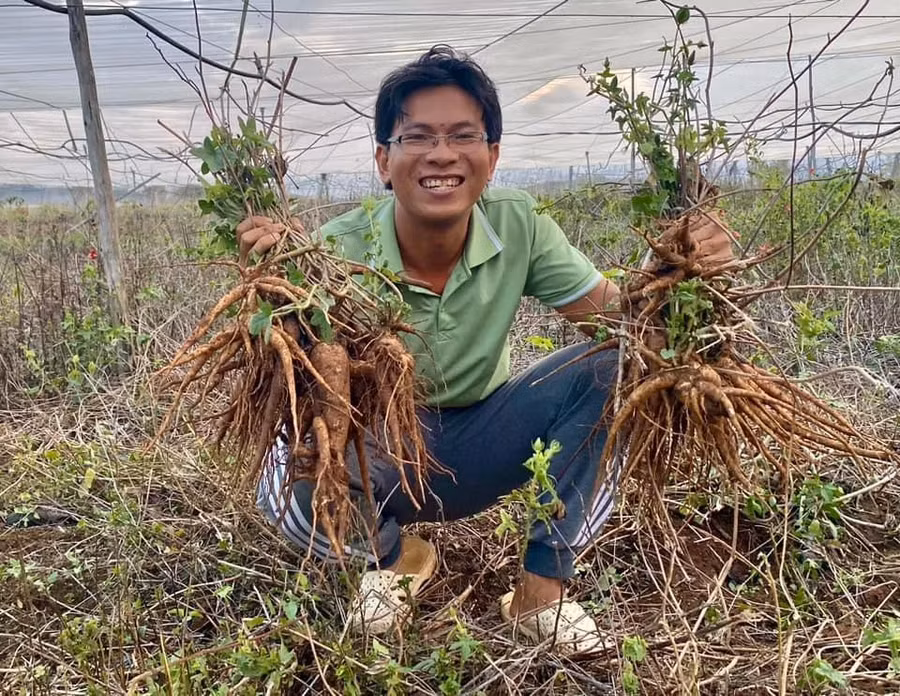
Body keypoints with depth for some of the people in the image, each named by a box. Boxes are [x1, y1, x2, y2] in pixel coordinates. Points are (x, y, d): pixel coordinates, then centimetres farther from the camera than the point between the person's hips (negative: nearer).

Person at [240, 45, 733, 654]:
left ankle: (542, 587, -5)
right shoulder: (341, 249, -23)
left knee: (617, 364, -18)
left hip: (477, 449, 3)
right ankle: (393, 553, 5)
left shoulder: (518, 226, -15)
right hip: (378, 452, -2)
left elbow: (612, 313, -12)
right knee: (293, 485, -34)